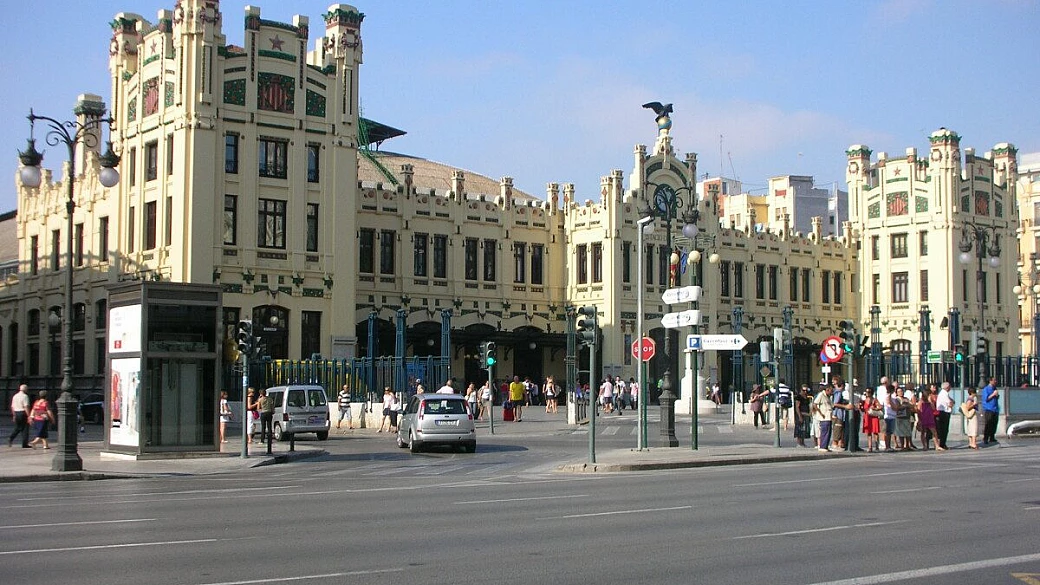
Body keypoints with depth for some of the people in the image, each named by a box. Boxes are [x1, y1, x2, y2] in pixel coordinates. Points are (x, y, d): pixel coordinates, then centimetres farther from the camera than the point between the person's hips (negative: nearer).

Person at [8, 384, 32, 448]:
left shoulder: (15, 396, 12)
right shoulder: (25, 396, -12)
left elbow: (12, 406, 16)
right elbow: (26, 407, -19)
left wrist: (14, 415, 23)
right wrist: (29, 416, -18)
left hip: (16, 413, 7)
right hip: (23, 413, -7)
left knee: (17, 428, 18)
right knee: (25, 428, 0)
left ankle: (10, 438, -4)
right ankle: (25, 444, 2)